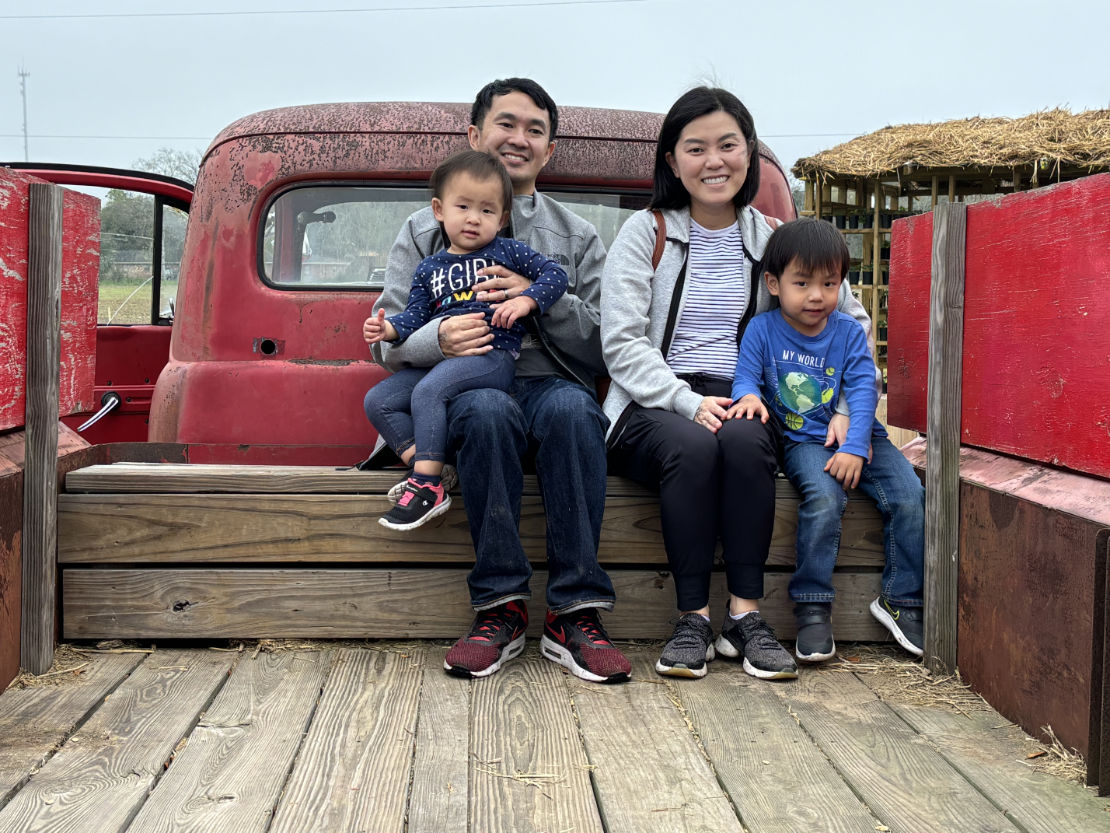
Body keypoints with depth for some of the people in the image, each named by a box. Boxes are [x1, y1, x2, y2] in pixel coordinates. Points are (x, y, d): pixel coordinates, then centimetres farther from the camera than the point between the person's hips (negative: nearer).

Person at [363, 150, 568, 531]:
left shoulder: (506, 251, 9)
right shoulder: (429, 268, 19)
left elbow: (555, 274, 4)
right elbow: (415, 316, 13)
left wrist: (525, 300, -13)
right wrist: (390, 328, -8)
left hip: (492, 357, -6)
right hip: (438, 359, 6)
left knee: (427, 392, -31)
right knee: (377, 400, -8)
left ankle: (428, 486, -27)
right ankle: (422, 467, -14)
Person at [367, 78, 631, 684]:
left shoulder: (577, 237, 21)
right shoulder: (425, 230, 19)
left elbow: (601, 348, 9)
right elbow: (388, 339, 9)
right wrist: (438, 339, -15)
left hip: (551, 383, 1)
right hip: (464, 389, -1)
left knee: (572, 409, -35)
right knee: (488, 411, -37)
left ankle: (573, 615, -32)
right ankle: (500, 609, -30)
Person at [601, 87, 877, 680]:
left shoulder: (772, 238, 11)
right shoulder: (646, 232, 4)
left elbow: (852, 320, 14)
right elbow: (620, 342, -5)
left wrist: (846, 407, -1)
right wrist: (689, 403, -19)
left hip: (741, 402, 2)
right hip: (653, 406, -1)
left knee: (744, 440, -33)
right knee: (692, 445, -35)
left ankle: (744, 615, -25)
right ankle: (692, 619, -23)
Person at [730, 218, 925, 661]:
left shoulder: (849, 333, 4)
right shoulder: (762, 330, 2)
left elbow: (863, 390, -4)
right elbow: (746, 376, 0)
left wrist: (854, 447, -18)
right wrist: (748, 395, -27)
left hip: (858, 438, 3)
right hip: (801, 442, -3)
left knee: (909, 495, -17)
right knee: (823, 496, -32)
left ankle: (900, 599, 0)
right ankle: (812, 607, -22)